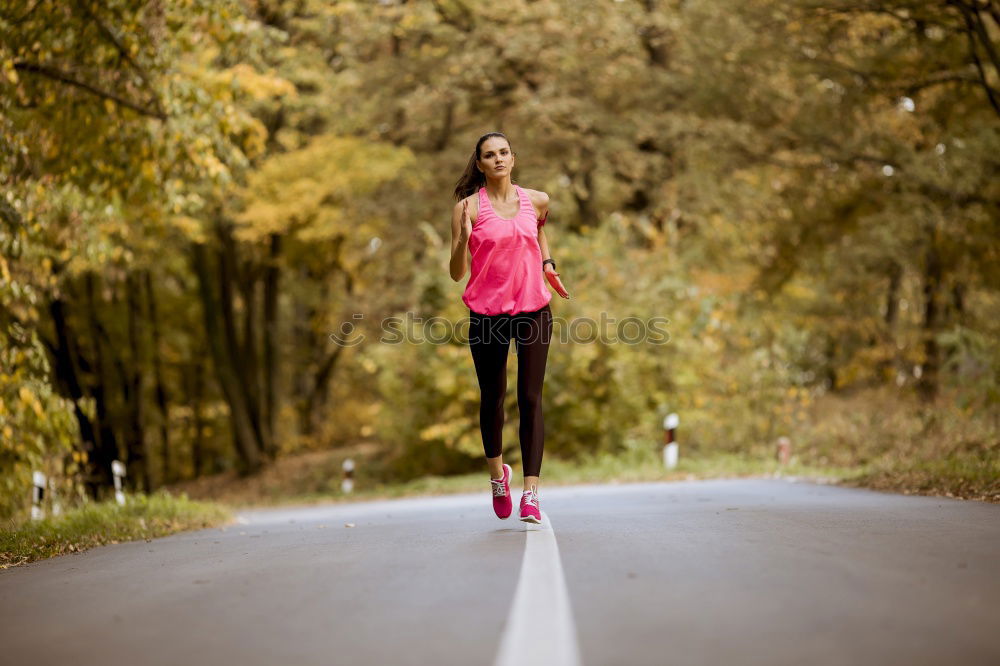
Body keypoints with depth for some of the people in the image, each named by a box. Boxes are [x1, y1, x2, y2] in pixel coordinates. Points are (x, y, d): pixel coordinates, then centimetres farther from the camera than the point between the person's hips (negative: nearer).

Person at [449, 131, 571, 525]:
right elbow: (457, 273, -8)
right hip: (487, 314, -1)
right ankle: (497, 473, 35)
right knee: (492, 399, 10)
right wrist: (463, 238, -24)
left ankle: (531, 493, -4)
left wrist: (548, 264, 13)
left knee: (530, 400, -5)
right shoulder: (468, 207, -5)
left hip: (533, 310, 1)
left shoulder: (537, 200, 4)